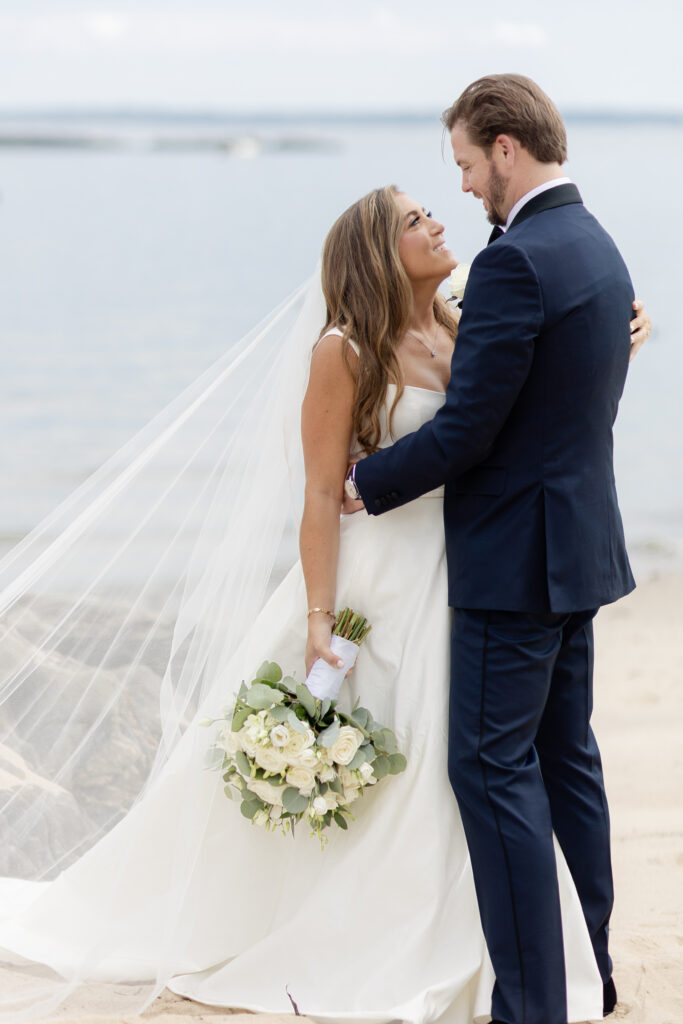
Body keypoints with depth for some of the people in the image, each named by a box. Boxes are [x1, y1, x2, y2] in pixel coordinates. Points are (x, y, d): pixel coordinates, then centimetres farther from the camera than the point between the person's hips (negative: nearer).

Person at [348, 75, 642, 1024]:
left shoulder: (515, 261, -20)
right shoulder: (600, 249, 11)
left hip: (517, 558, -10)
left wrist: (365, 482, -7)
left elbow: (467, 428, -20)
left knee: (493, 767, -5)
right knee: (565, 754, 18)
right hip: (580, 544, 10)